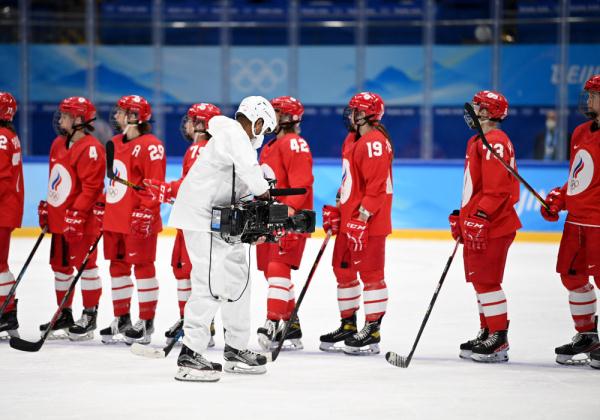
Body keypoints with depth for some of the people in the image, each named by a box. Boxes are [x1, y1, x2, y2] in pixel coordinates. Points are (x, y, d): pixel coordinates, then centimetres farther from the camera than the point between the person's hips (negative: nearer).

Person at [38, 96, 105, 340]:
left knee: (85, 264, -5)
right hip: (59, 218, 9)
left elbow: (91, 187, -22)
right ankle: (64, 315, 23)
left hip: (82, 219, -9)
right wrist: (46, 208, 21)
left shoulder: (90, 148, -16)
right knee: (60, 265, 14)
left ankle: (89, 316, 2)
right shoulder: (58, 144, 13)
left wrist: (77, 214, -25)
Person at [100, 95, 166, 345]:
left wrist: (146, 214, -21)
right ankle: (121, 319, 21)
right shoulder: (115, 143, 16)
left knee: (142, 266, -3)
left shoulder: (150, 145, -12)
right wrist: (103, 211, 21)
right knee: (118, 266, 12)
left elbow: (155, 184, -17)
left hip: (138, 221, -9)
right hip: (115, 219, 9)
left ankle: (146, 322, 3)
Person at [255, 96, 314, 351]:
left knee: (278, 268, -20)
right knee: (271, 271, 10)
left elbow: (302, 181, -21)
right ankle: (291, 327, 15)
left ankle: (274, 324, -27)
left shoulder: (294, 143, -10)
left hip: (290, 219, -10)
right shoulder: (269, 147, 22)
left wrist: (290, 208, -31)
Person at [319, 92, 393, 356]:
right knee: (343, 270, 15)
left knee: (371, 273, -6)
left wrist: (363, 217, -24)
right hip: (348, 219, 11)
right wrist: (337, 210, 23)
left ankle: (372, 331, -2)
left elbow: (377, 185, -22)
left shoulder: (375, 142, -16)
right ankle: (348, 325, 25)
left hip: (369, 221, -11)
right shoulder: (352, 140, 17)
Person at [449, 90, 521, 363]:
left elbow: (497, 188, -23)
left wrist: (480, 217, -27)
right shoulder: (477, 142, 19)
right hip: (476, 225, 11)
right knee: (480, 280, 15)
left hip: (492, 226, -11)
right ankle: (487, 333, 23)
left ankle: (499, 339, -7)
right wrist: (462, 217, 26)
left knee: (486, 280, -10)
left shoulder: (494, 142, -16)